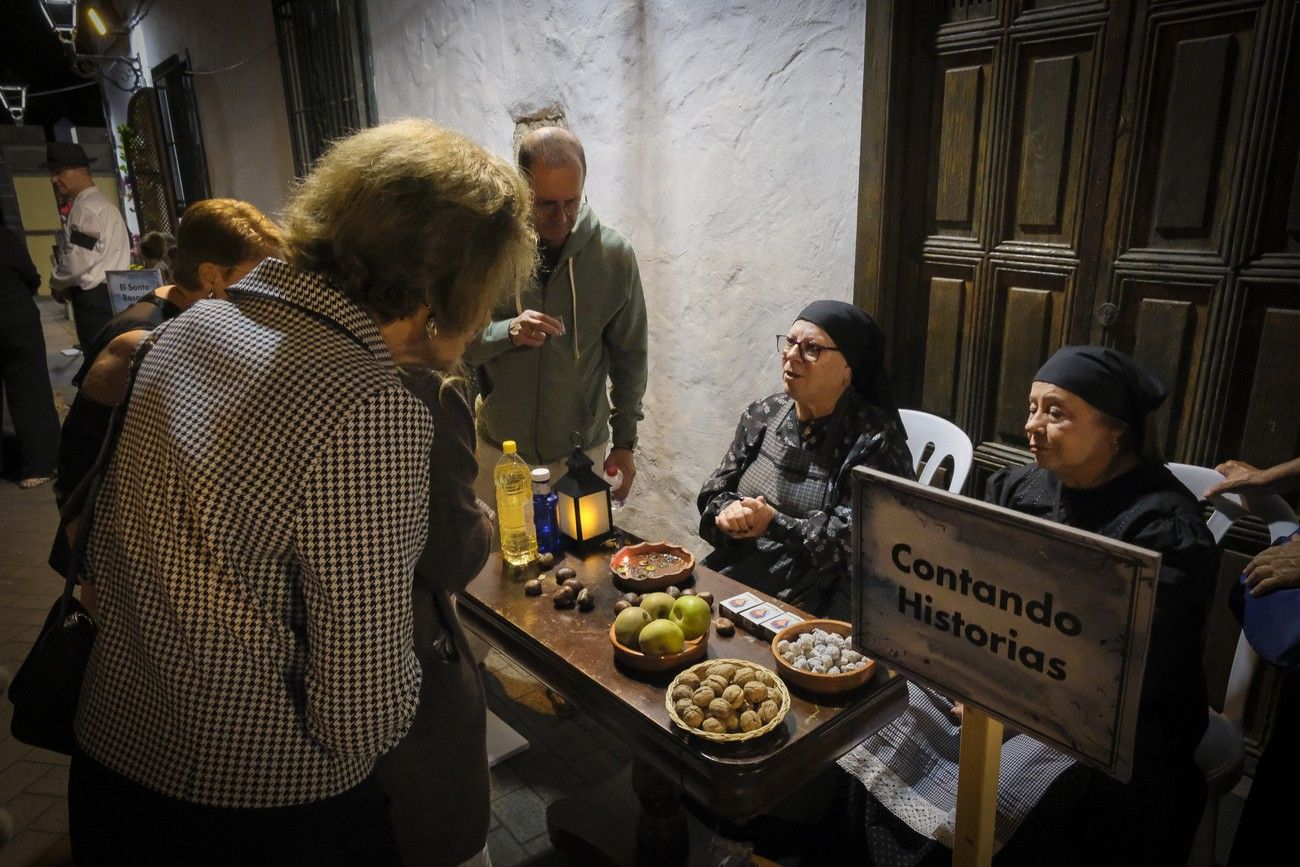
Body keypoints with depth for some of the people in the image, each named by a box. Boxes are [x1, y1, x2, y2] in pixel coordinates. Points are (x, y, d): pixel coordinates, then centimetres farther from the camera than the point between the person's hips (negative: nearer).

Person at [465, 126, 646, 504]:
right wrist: (507, 332, -26)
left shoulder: (614, 254, -8)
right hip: (499, 450, 0)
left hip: (583, 450, 0)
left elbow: (629, 355, 1)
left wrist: (625, 440, 3)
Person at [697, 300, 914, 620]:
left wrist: (774, 523, -17)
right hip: (728, 577, 6)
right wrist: (727, 513, -11)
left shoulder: (876, 439, -9)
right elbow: (713, 493, 12)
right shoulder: (763, 415, 9)